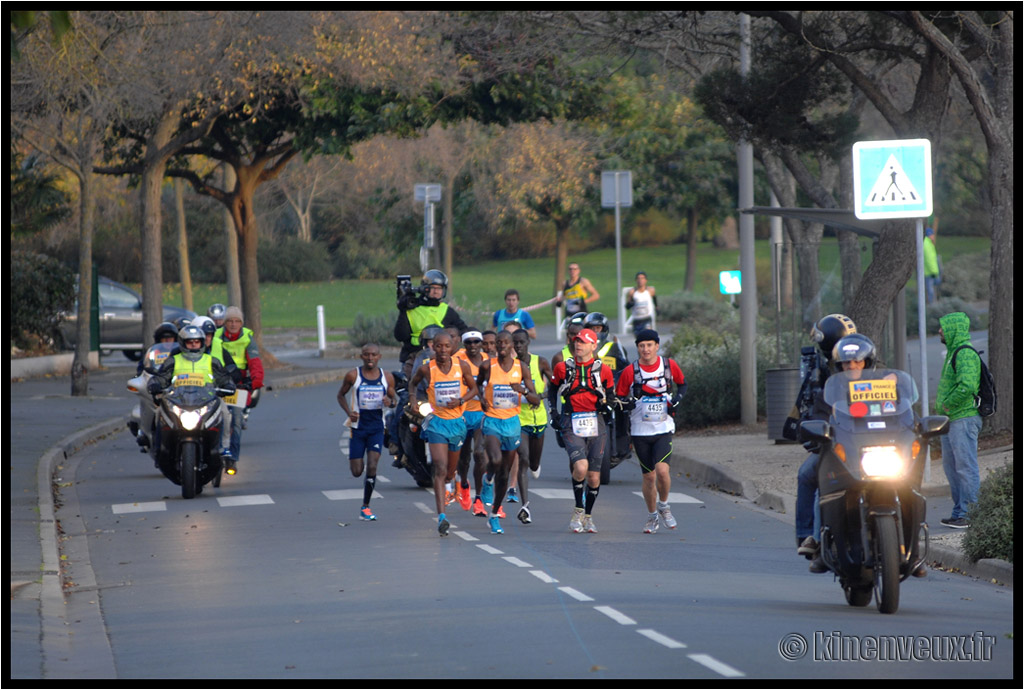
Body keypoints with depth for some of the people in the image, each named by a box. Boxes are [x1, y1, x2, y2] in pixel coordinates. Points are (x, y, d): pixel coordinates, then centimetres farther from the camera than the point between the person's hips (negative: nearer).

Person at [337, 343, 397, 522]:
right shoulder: (353, 376, -5)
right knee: (357, 472, -2)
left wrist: (390, 402, -13)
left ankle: (365, 507, 0)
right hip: (358, 426, -1)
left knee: (372, 467, -12)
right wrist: (349, 412, -11)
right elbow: (341, 395, 6)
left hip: (377, 427, 1)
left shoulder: (387, 378, 0)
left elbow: (393, 398, 12)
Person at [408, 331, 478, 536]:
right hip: (436, 422, -3)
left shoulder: (462, 366, -4)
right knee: (440, 469, -17)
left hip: (457, 422, 3)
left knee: (450, 469, 17)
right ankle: (441, 517, -24)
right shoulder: (426, 369, -8)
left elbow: (473, 388, 8)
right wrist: (414, 400, -5)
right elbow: (413, 383, 13)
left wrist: (461, 400, -11)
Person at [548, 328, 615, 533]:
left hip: (596, 425, 1)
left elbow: (611, 395, 16)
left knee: (594, 476, 4)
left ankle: (588, 516, 24)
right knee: (581, 467, -23)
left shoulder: (603, 370, 4)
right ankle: (578, 510, -2)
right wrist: (554, 413, 9)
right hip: (572, 425, -1)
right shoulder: (563, 368, 4)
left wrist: (606, 402, -5)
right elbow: (553, 390, 19)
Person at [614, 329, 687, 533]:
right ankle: (652, 516, 26)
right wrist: (629, 400, -19)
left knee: (662, 470, -18)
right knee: (648, 476, 5)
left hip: (664, 429, 0)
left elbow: (682, 384, 18)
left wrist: (677, 399, -2)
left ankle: (663, 506, 9)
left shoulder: (669, 365, 0)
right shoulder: (630, 372, -4)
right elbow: (618, 398, 3)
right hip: (640, 431, 1)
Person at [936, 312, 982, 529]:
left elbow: (967, 385, -29)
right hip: (951, 420, 11)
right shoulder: (954, 352, 18)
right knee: (951, 468, 14)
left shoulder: (966, 353, -15)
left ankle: (970, 514, -6)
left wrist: (948, 404, -18)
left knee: (966, 468, -8)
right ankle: (960, 512, 20)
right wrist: (941, 403, 15)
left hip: (964, 419, -11)